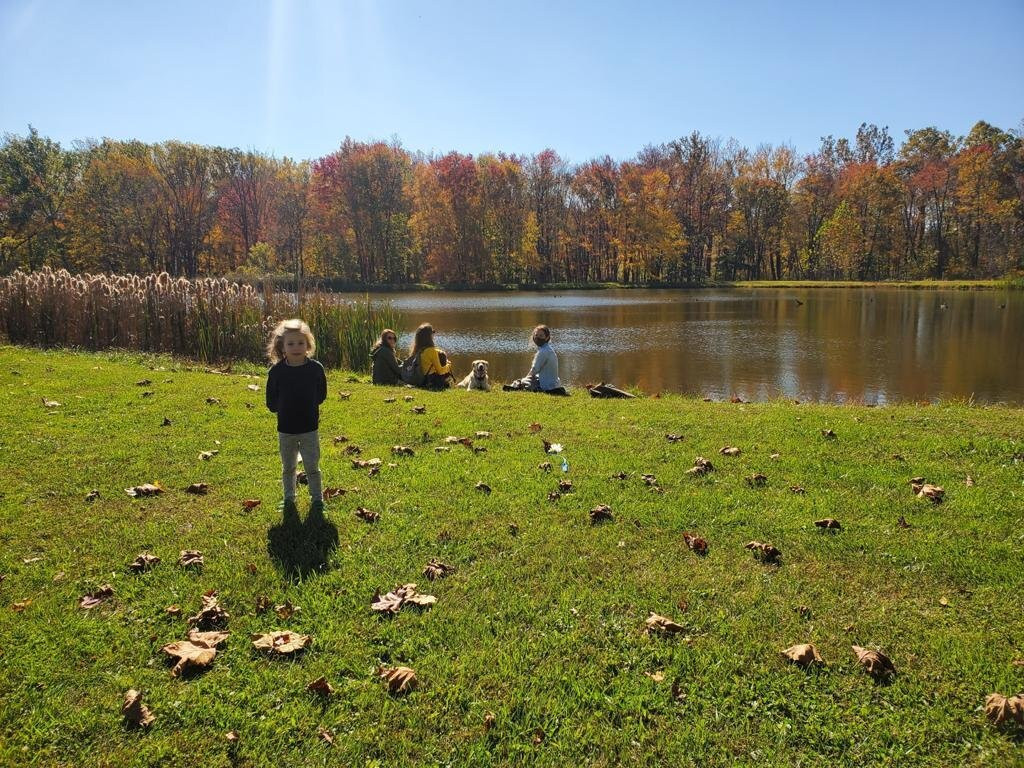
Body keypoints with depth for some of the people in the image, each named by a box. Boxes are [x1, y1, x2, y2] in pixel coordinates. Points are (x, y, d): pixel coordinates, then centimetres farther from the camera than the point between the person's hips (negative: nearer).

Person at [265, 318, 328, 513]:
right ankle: (289, 498, 32)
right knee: (288, 467, 16)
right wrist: (284, 407, -9)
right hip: (285, 429, 1)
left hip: (310, 428, -1)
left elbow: (321, 395, 2)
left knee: (312, 467, 5)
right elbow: (271, 403, 0)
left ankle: (317, 499, 20)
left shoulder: (316, 368, -9)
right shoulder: (276, 371, -8)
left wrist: (307, 405, -6)